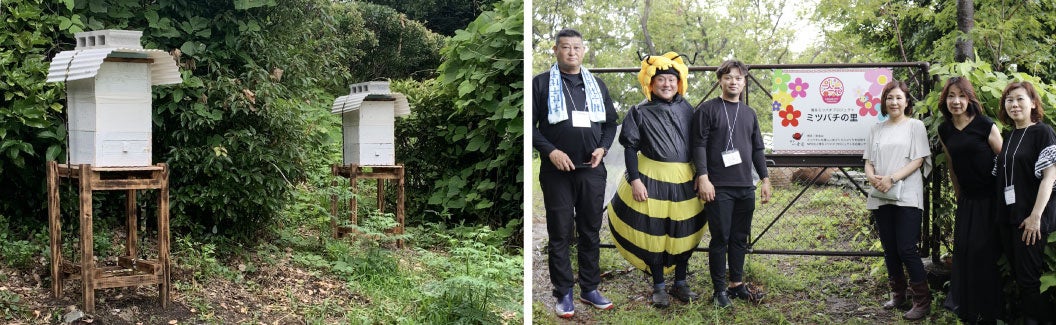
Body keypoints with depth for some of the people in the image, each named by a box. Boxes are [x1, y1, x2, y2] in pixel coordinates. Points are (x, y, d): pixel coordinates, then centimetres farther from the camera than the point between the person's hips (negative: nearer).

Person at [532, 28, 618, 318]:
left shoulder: (597, 85, 14)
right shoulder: (541, 83, 1)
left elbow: (611, 122, 17)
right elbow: (530, 124, -3)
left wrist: (603, 148, -2)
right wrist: (550, 151, -16)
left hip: (592, 170, 4)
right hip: (557, 171, -3)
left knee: (590, 231, 10)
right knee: (560, 234, 2)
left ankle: (590, 289, 20)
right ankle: (564, 294, 9)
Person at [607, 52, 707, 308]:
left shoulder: (687, 110, 8)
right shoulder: (640, 112, -3)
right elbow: (631, 147, -4)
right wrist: (634, 180, -11)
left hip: (684, 180, 3)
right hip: (652, 179, -3)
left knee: (684, 232, 9)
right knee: (654, 232, 3)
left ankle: (680, 284, 25)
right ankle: (658, 287, 17)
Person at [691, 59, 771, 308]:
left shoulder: (749, 113, 15)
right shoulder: (708, 109, -2)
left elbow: (757, 148, 20)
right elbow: (699, 145, -8)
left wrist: (764, 179, 14)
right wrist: (703, 178, -15)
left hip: (746, 187, 6)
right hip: (718, 187, -5)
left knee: (740, 238, 11)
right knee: (720, 238, -2)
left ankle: (737, 283, 21)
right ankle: (719, 289, 6)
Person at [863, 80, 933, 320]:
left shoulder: (915, 126, 1)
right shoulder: (876, 130, 14)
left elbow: (918, 160, -6)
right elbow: (869, 162, 12)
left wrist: (891, 178, -17)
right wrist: (872, 177, -10)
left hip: (906, 198, -5)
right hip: (881, 198, 5)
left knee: (906, 249, -9)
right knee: (889, 249, 10)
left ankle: (922, 301, 0)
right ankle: (897, 294, 23)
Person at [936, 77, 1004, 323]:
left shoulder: (985, 125, -11)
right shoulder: (945, 130, 5)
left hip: (990, 199, -5)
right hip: (967, 200, 5)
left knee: (984, 251, -4)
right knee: (963, 249, 4)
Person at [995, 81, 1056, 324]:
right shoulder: (1009, 136, 14)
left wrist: (1036, 216, -19)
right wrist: (1002, 214, 11)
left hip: (1031, 219, -7)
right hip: (1008, 217, 7)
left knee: (1030, 279, -6)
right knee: (1018, 275, 10)